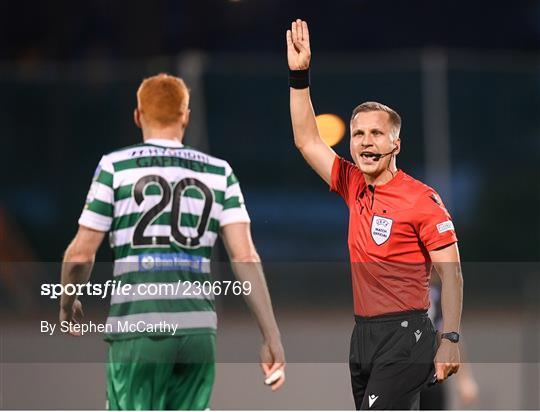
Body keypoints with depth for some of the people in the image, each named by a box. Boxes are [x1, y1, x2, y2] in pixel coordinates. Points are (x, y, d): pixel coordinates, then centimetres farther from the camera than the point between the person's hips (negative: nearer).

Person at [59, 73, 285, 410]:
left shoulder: (116, 167, 1)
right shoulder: (219, 172, 9)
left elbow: (81, 254, 0)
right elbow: (245, 257, 1)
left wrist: (67, 304, 20)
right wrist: (272, 337, 1)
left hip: (138, 329, -3)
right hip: (199, 329, 3)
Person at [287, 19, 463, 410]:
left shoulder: (422, 198, -9)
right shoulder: (354, 186, 10)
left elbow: (451, 275, -9)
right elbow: (307, 140, 14)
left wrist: (450, 340, -17)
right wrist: (299, 74, 6)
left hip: (404, 334, -7)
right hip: (363, 334, 7)